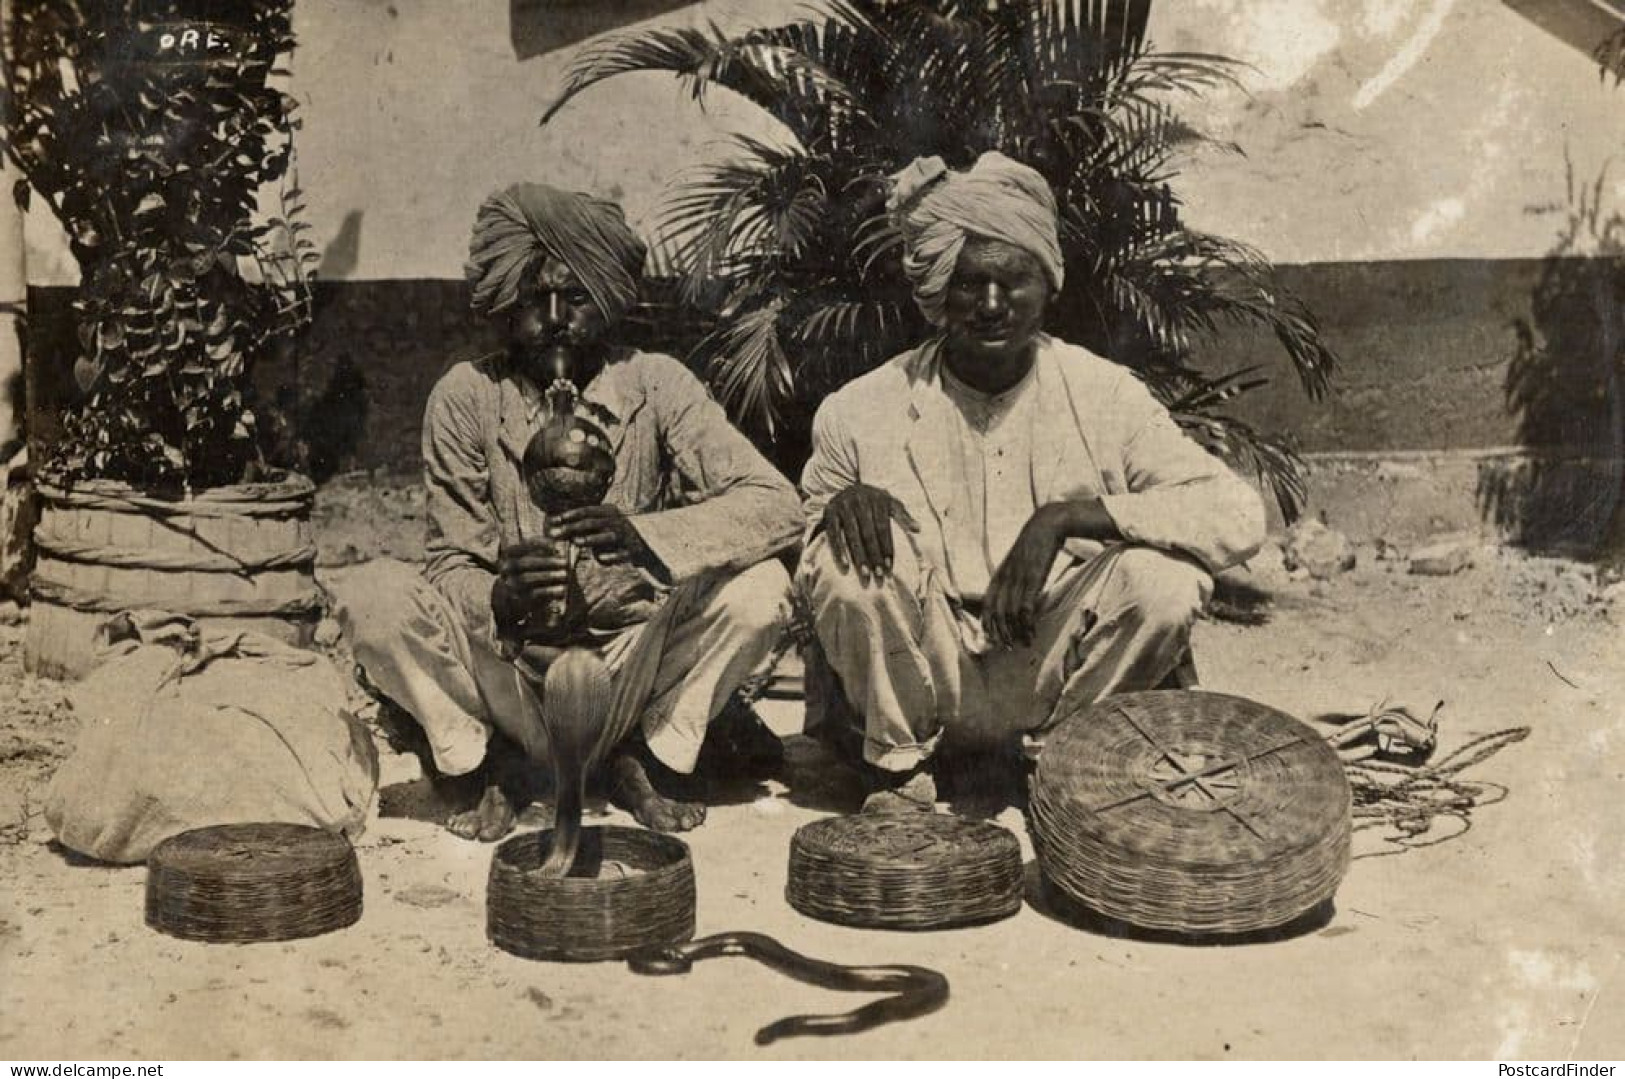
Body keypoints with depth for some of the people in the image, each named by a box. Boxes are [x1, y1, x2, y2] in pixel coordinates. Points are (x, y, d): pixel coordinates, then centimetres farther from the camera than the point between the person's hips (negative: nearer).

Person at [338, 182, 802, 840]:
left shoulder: (656, 386, -7)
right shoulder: (465, 398, -6)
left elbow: (778, 507, -18)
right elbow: (451, 563, -6)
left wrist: (645, 534, -35)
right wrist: (500, 599, -32)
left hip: (633, 669, 0)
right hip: (508, 669, 0)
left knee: (759, 587, -24)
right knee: (373, 598, -24)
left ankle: (651, 758, -1)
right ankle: (478, 772, 0)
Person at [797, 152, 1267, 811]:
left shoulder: (1103, 397, -7)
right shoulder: (859, 414, -6)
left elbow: (1240, 516, -15)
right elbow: (809, 577, 2)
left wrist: (1067, 516, -25)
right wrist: (841, 506, -22)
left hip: (1053, 672, 1)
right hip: (928, 675, 0)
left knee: (1166, 578, -25)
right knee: (849, 558, -26)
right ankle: (898, 764, -2)